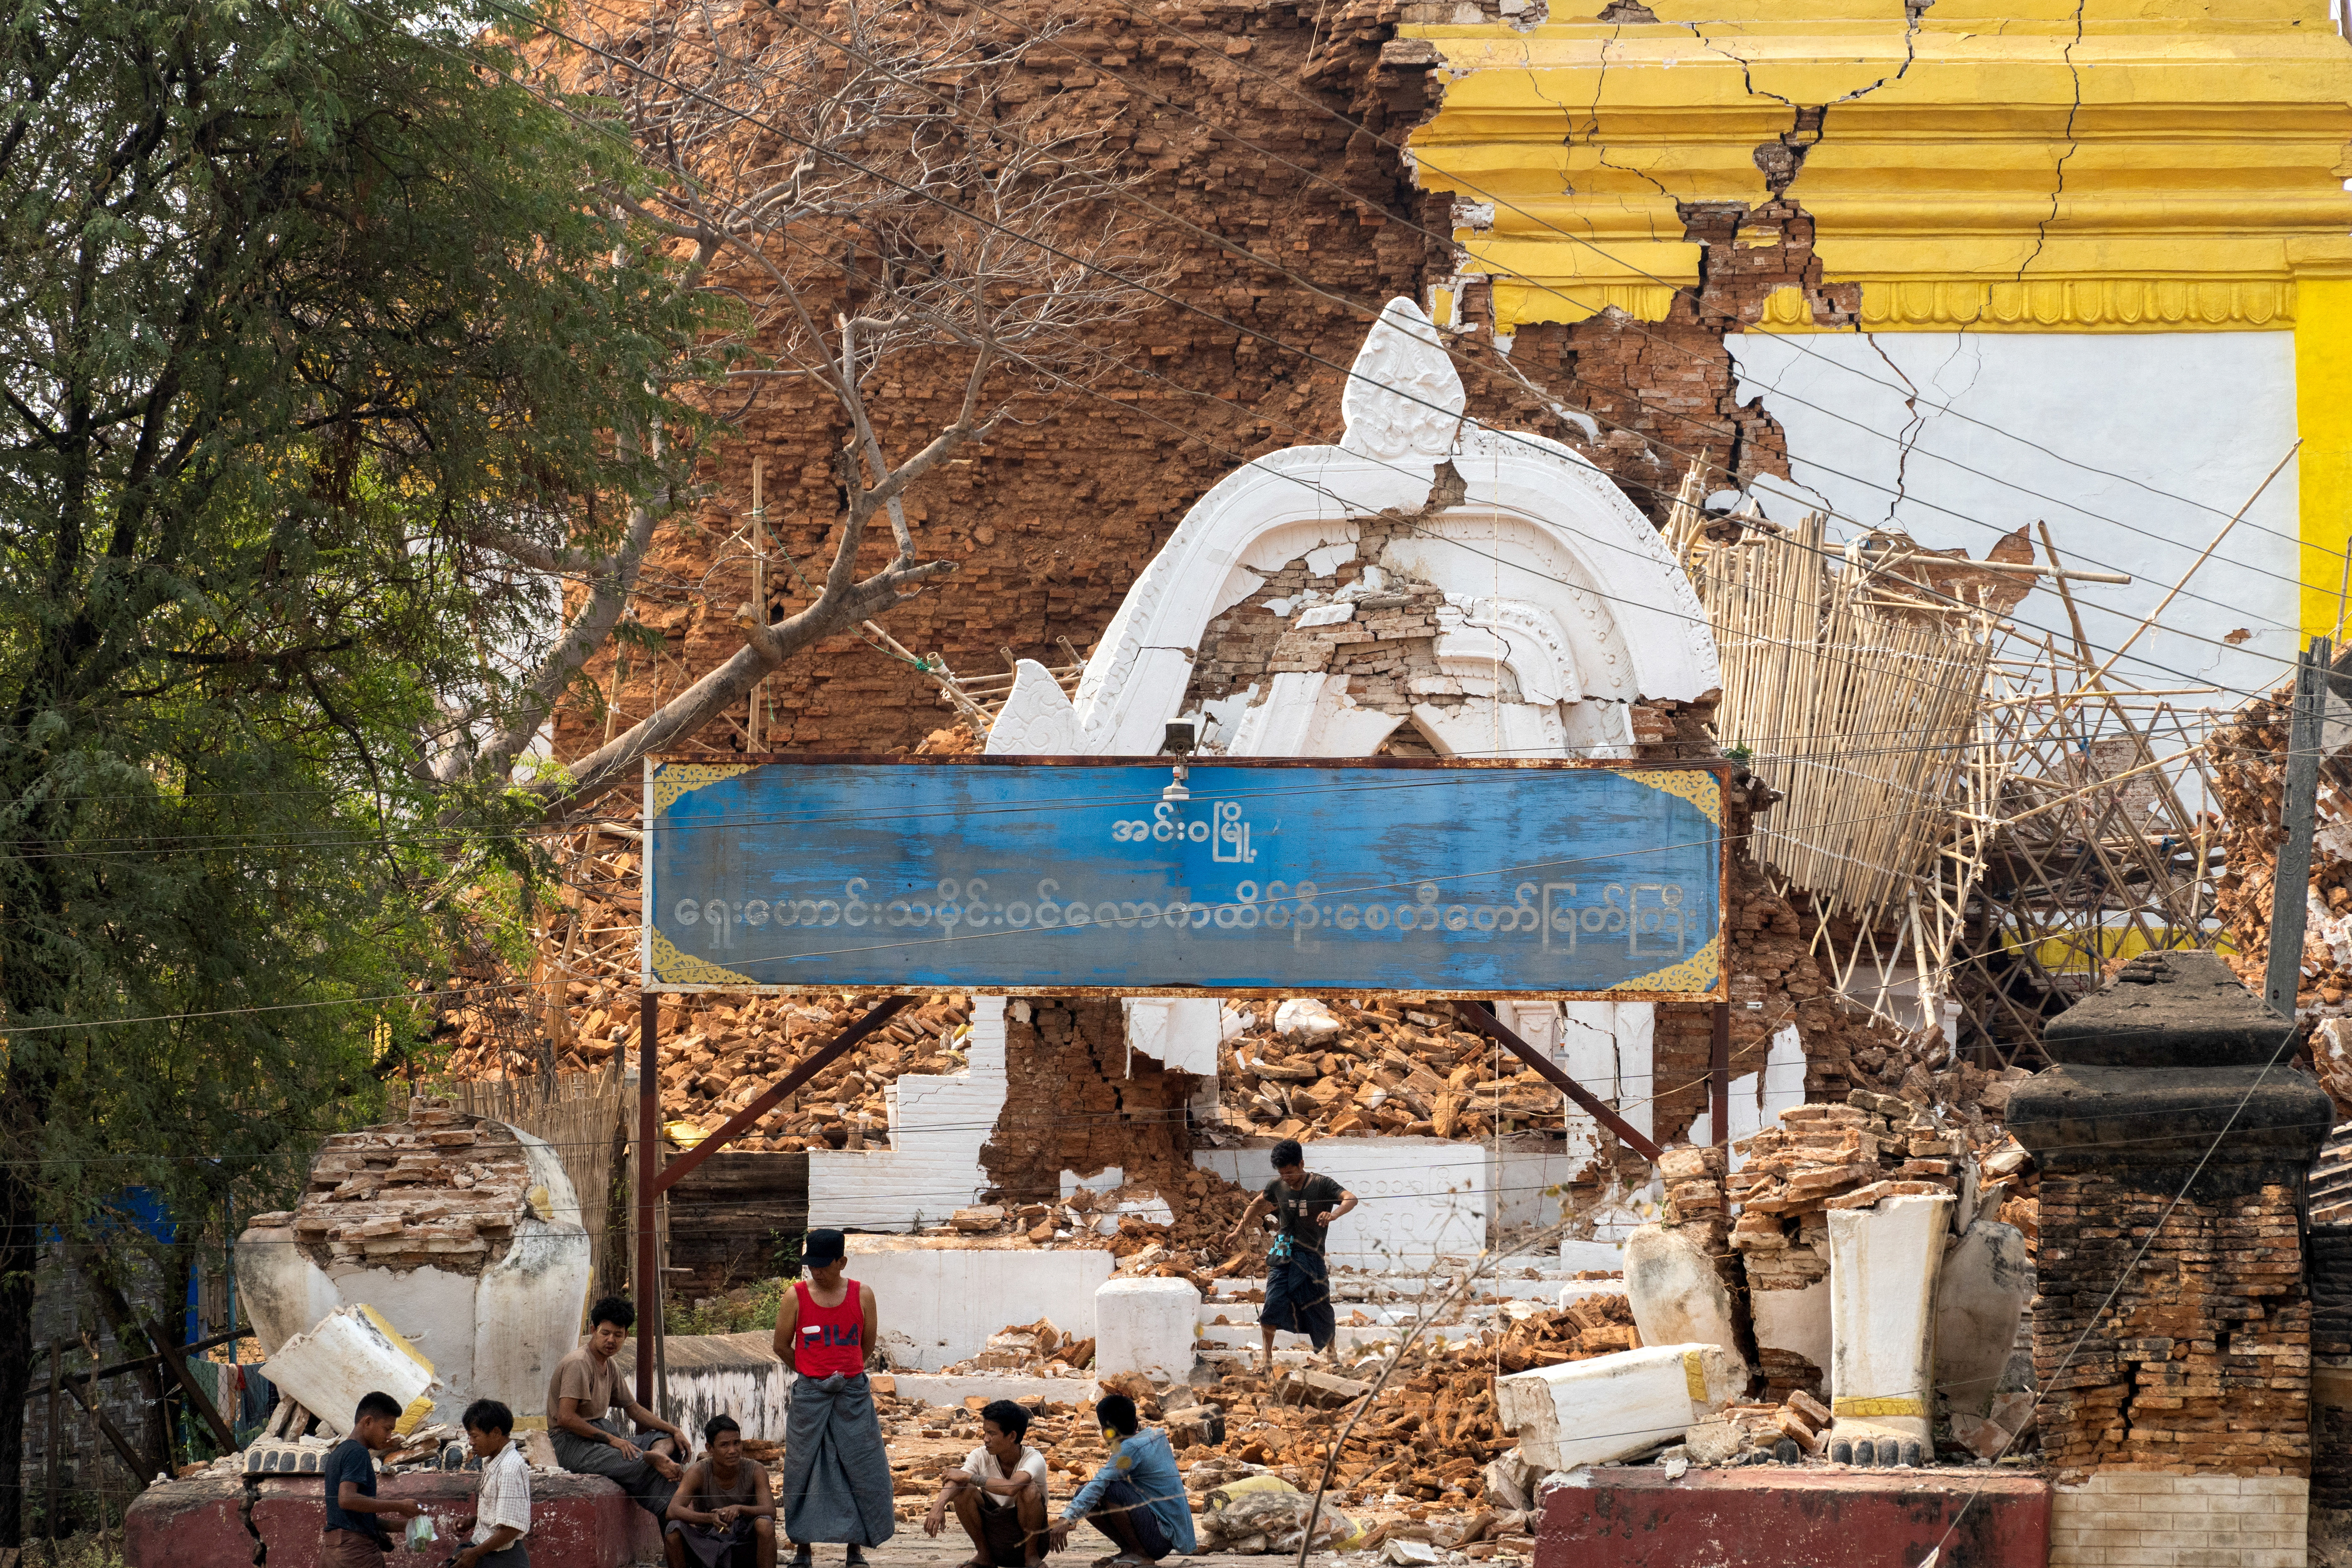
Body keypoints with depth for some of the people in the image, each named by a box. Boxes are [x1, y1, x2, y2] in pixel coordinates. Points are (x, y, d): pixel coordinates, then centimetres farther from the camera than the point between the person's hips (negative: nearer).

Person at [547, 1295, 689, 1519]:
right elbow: (565, 1418, -24)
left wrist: (674, 1431, 12)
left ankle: (658, 1454, -36)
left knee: (668, 1440, -3)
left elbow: (633, 1408, 25)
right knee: (640, 1466, -29)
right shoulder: (578, 1364, -16)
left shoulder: (611, 1366, 14)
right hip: (572, 1444, -10)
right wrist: (611, 1439, -22)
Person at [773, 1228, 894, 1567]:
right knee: (803, 1470, 2)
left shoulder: (862, 1296, 0)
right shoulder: (796, 1296, -3)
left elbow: (867, 1346, 10)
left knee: (860, 1469, 0)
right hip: (809, 1395, -1)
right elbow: (782, 1345, 6)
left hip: (853, 1393, 1)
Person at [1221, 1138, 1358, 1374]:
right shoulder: (1277, 1186, 2)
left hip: (1312, 1257, -2)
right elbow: (1257, 1204, 21)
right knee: (1272, 1303, -14)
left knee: (1320, 1308, 5)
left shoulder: (1321, 1185, -10)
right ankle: (1267, 1359, -5)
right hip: (1282, 1255, 2)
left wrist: (1333, 1214, -42)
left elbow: (1351, 1199, -23)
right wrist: (1239, 1230, 19)